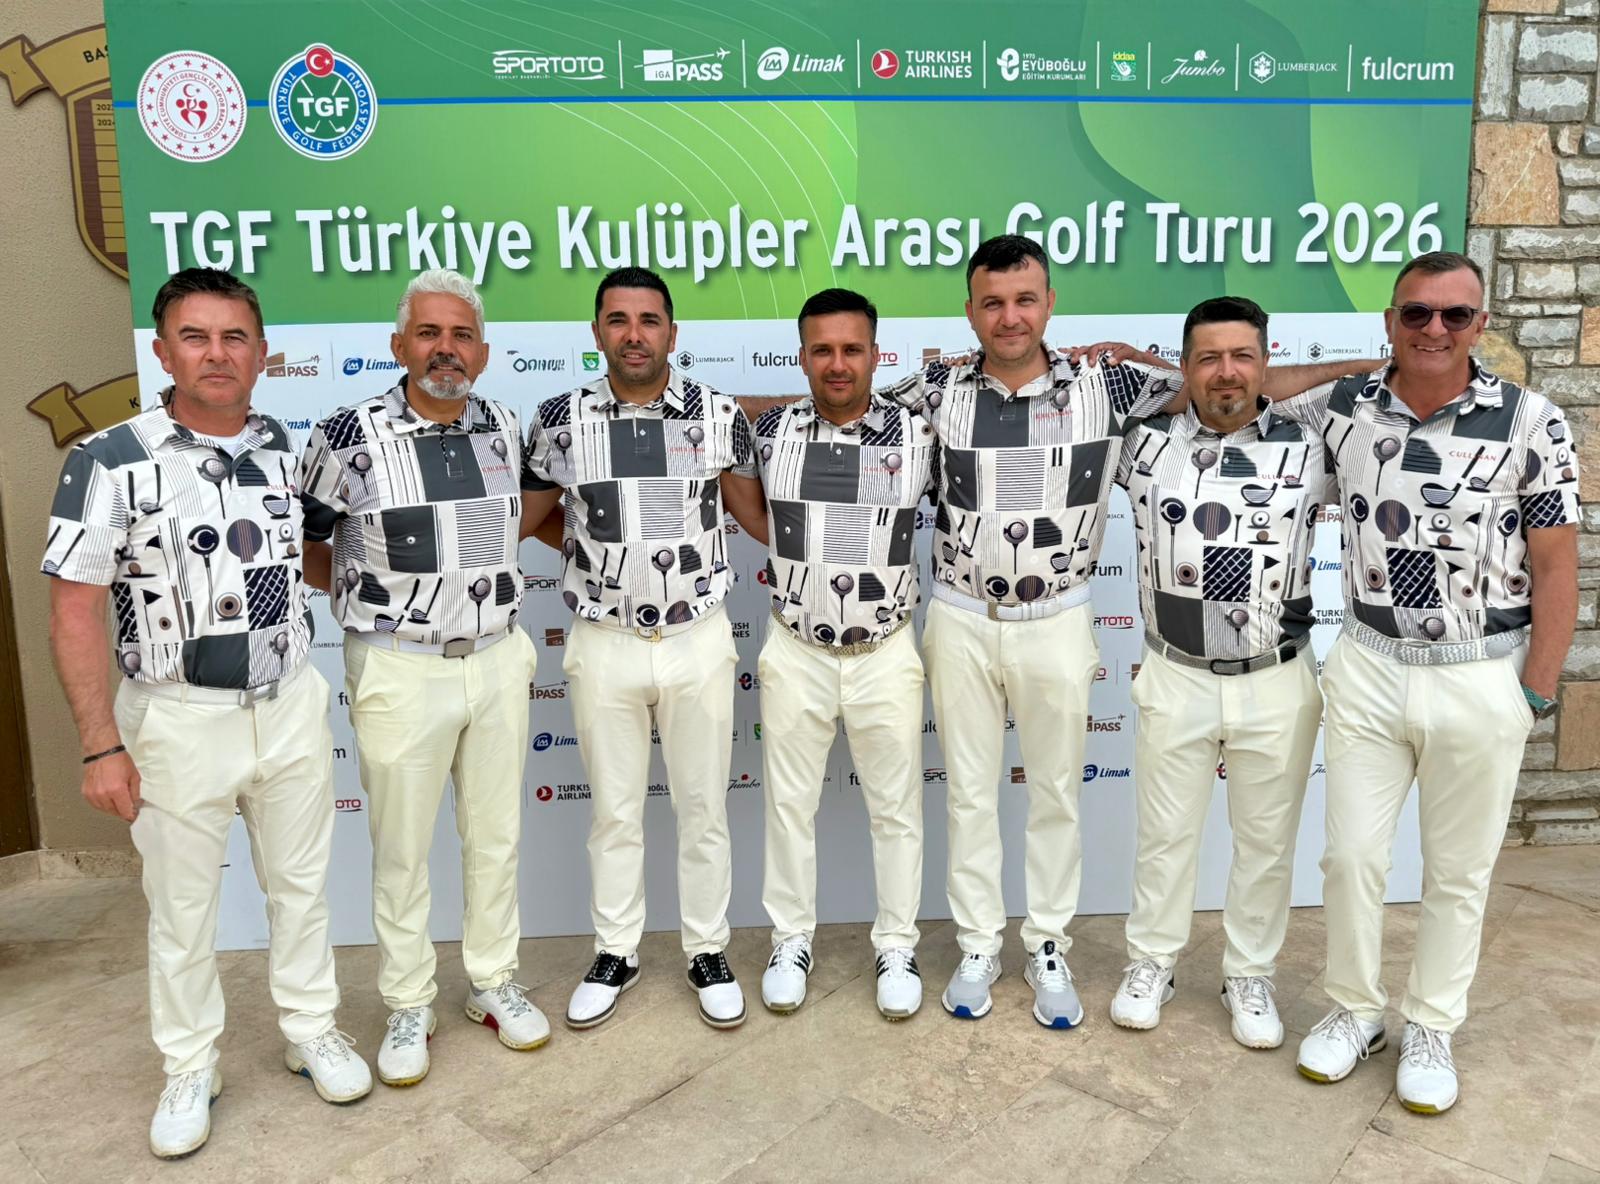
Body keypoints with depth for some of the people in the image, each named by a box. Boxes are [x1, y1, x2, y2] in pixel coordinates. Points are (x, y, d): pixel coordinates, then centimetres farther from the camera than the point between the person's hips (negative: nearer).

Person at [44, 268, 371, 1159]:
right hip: (178, 718, -3)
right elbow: (76, 615, -11)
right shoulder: (111, 464, -13)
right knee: (183, 908, 13)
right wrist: (103, 747, -12)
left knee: (301, 883, 17)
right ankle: (191, 1068, 34)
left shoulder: (292, 452, 0)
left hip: (291, 707, 3)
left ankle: (313, 1030, 37)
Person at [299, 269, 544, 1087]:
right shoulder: (350, 435, -11)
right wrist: (373, 599, 1)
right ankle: (407, 1007, 28)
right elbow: (301, 538, 1)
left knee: (496, 836, 15)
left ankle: (493, 981, 33)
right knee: (401, 851, 9)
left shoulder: (504, 429, 2)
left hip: (498, 660, 4)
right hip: (400, 671, -4)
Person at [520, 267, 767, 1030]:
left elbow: (760, 519, 6)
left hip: (699, 640, 0)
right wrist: (592, 549, 0)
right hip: (603, 646, 0)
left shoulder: (719, 415, -3)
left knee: (704, 806, 11)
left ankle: (707, 953, 28)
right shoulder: (559, 420, -4)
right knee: (613, 810, 13)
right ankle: (614, 954, 30)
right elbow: (519, 520, 8)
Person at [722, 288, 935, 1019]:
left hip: (886, 654, -1)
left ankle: (896, 946, 28)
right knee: (789, 802, 11)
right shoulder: (771, 432, -4)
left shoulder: (919, 434, -6)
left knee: (896, 807, 10)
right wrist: (785, 546, 7)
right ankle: (791, 940, 29)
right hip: (795, 653, 1)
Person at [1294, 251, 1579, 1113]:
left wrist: (1536, 694, -5)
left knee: (1457, 871, 12)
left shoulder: (1530, 422, -8)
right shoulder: (1342, 409, -2)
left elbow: (1554, 568, -5)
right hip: (1366, 670, 2)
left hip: (1481, 681, -1)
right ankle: (1355, 1011, 30)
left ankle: (1431, 1028, 31)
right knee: (1351, 855, 9)